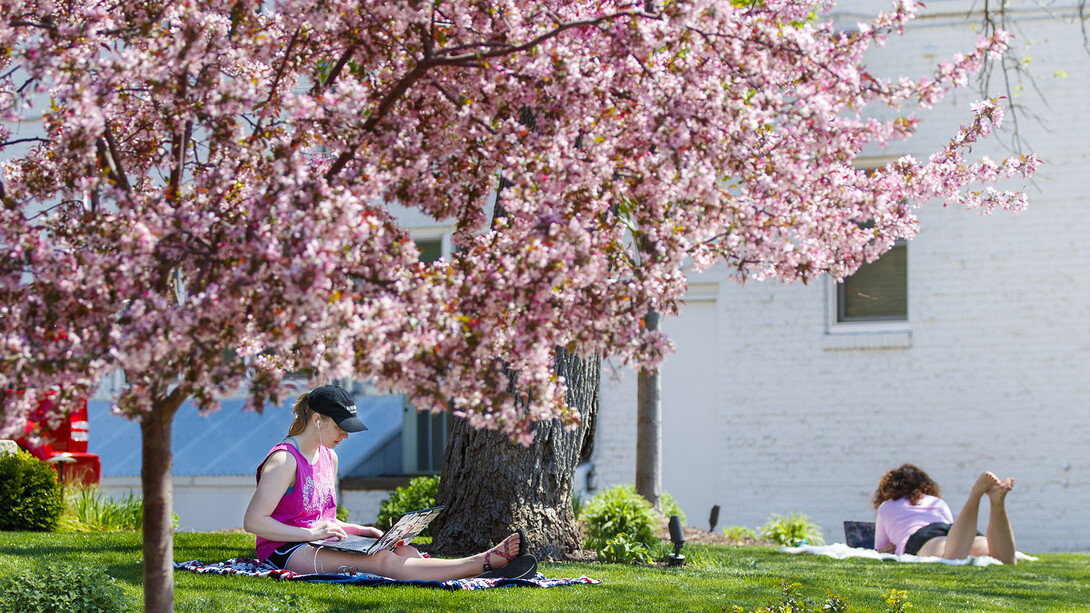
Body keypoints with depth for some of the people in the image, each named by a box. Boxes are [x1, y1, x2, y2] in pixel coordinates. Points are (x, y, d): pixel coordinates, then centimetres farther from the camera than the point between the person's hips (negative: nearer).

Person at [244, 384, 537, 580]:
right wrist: (312, 534, -22)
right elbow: (253, 521, -18)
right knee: (382, 561, -28)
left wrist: (364, 531, 6)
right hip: (286, 552, -8)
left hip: (317, 546, 8)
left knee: (404, 552, -18)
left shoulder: (328, 458, 16)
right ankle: (484, 563, -40)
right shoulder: (284, 460, -12)